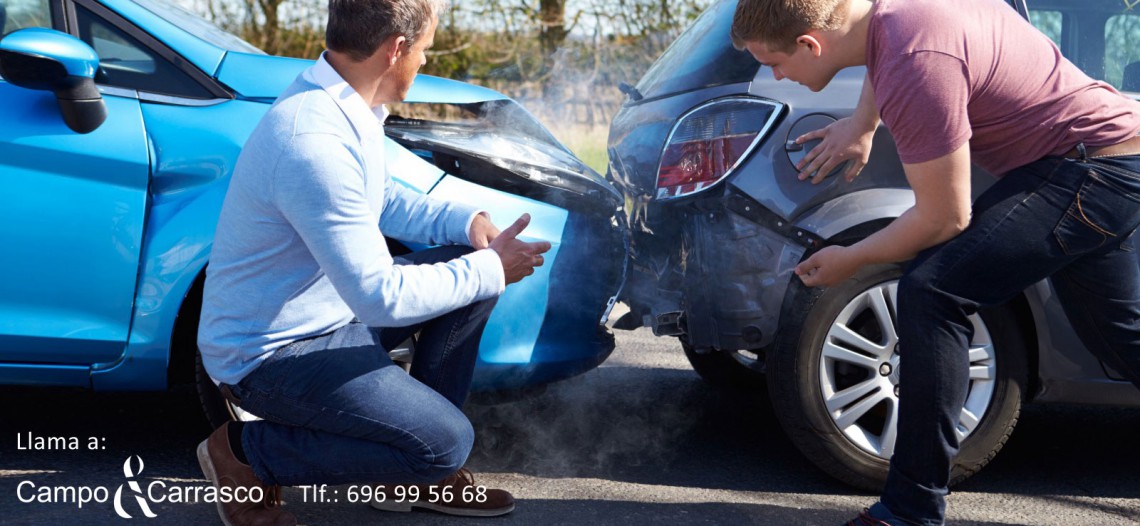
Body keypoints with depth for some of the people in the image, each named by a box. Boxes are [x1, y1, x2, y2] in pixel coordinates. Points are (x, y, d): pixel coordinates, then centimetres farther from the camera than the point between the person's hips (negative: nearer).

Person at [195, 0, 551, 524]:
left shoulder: (340, 103, 0)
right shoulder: (315, 141, -31)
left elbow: (383, 200, 17)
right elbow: (382, 298, -29)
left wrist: (465, 220, 0)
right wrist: (490, 270, -17)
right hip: (271, 354, -10)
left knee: (475, 268, 5)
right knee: (444, 441, -19)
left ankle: (418, 471, 12)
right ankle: (245, 453, -1)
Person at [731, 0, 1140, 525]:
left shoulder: (916, 69, -30)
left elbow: (943, 220, -21)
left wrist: (849, 259, -7)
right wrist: (862, 124, 18)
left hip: (1094, 170, -10)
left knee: (930, 291, -20)